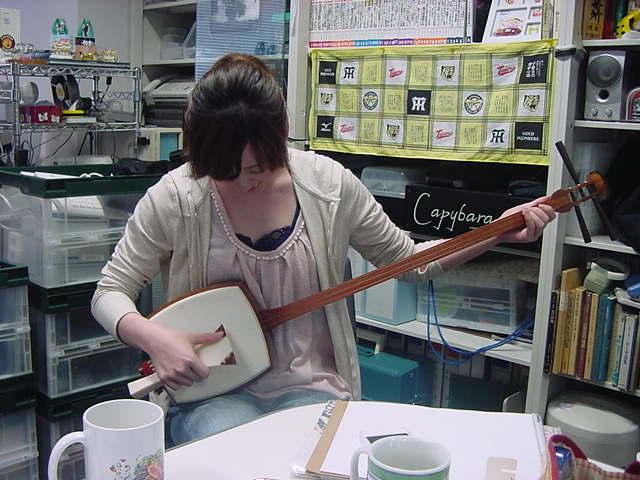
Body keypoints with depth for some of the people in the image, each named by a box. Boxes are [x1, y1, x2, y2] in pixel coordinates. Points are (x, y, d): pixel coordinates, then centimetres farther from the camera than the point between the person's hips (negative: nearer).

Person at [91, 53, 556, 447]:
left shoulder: (330, 185, -7)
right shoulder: (174, 199, -11)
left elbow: (406, 260, 6)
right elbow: (109, 293, -2)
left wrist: (498, 233, -2)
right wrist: (153, 337, -23)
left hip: (311, 388, 1)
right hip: (211, 391, 0)